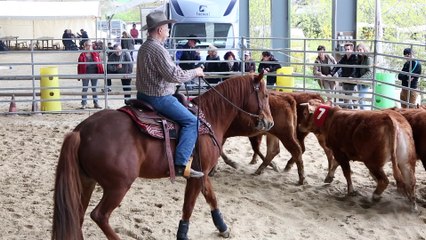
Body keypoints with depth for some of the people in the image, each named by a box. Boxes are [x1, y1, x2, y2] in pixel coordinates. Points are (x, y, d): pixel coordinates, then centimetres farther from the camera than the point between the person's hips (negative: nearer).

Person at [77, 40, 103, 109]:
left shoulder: (95, 54, 4)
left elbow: (99, 63, 3)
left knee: (94, 88, 10)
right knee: (85, 89, 3)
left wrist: (101, 72, -3)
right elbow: (79, 66, -1)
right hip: (85, 74, -2)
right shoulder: (82, 55, -1)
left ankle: (96, 103, 17)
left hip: (94, 74, 2)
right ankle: (84, 104, 9)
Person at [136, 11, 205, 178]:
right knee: (191, 121, -11)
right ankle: (181, 164, -19)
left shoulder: (144, 47, 12)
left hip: (144, 95, 11)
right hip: (159, 98, -11)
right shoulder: (158, 49, -20)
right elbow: (175, 75, -23)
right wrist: (195, 72, -8)